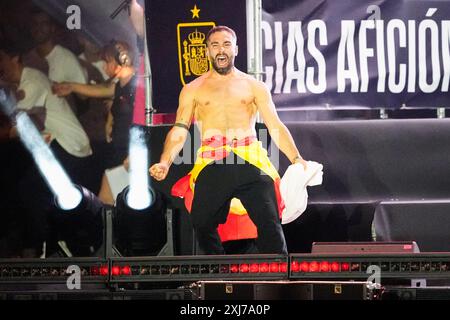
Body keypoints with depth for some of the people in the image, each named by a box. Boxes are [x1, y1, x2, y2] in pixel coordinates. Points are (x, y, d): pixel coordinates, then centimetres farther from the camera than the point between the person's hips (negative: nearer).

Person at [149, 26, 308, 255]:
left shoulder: (254, 86, 20)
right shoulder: (193, 90, 20)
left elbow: (275, 126, 12)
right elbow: (179, 130, 11)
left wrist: (296, 159, -2)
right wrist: (164, 163, -6)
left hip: (250, 159, 0)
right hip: (211, 164, 1)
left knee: (269, 221, -14)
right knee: (202, 224, -8)